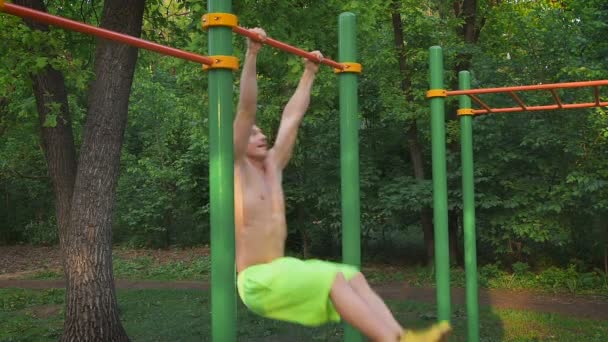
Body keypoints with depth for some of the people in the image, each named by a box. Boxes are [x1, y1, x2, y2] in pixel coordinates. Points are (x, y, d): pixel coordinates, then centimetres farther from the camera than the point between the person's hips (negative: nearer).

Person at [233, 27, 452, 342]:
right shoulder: (236, 170, -5)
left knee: (353, 277, -11)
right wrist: (252, 54, -18)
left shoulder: (273, 167, 15)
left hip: (281, 270, 8)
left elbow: (292, 116, 18)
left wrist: (309, 74, 22)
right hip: (256, 281, -8)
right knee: (332, 278, -25)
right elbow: (246, 110, -15)